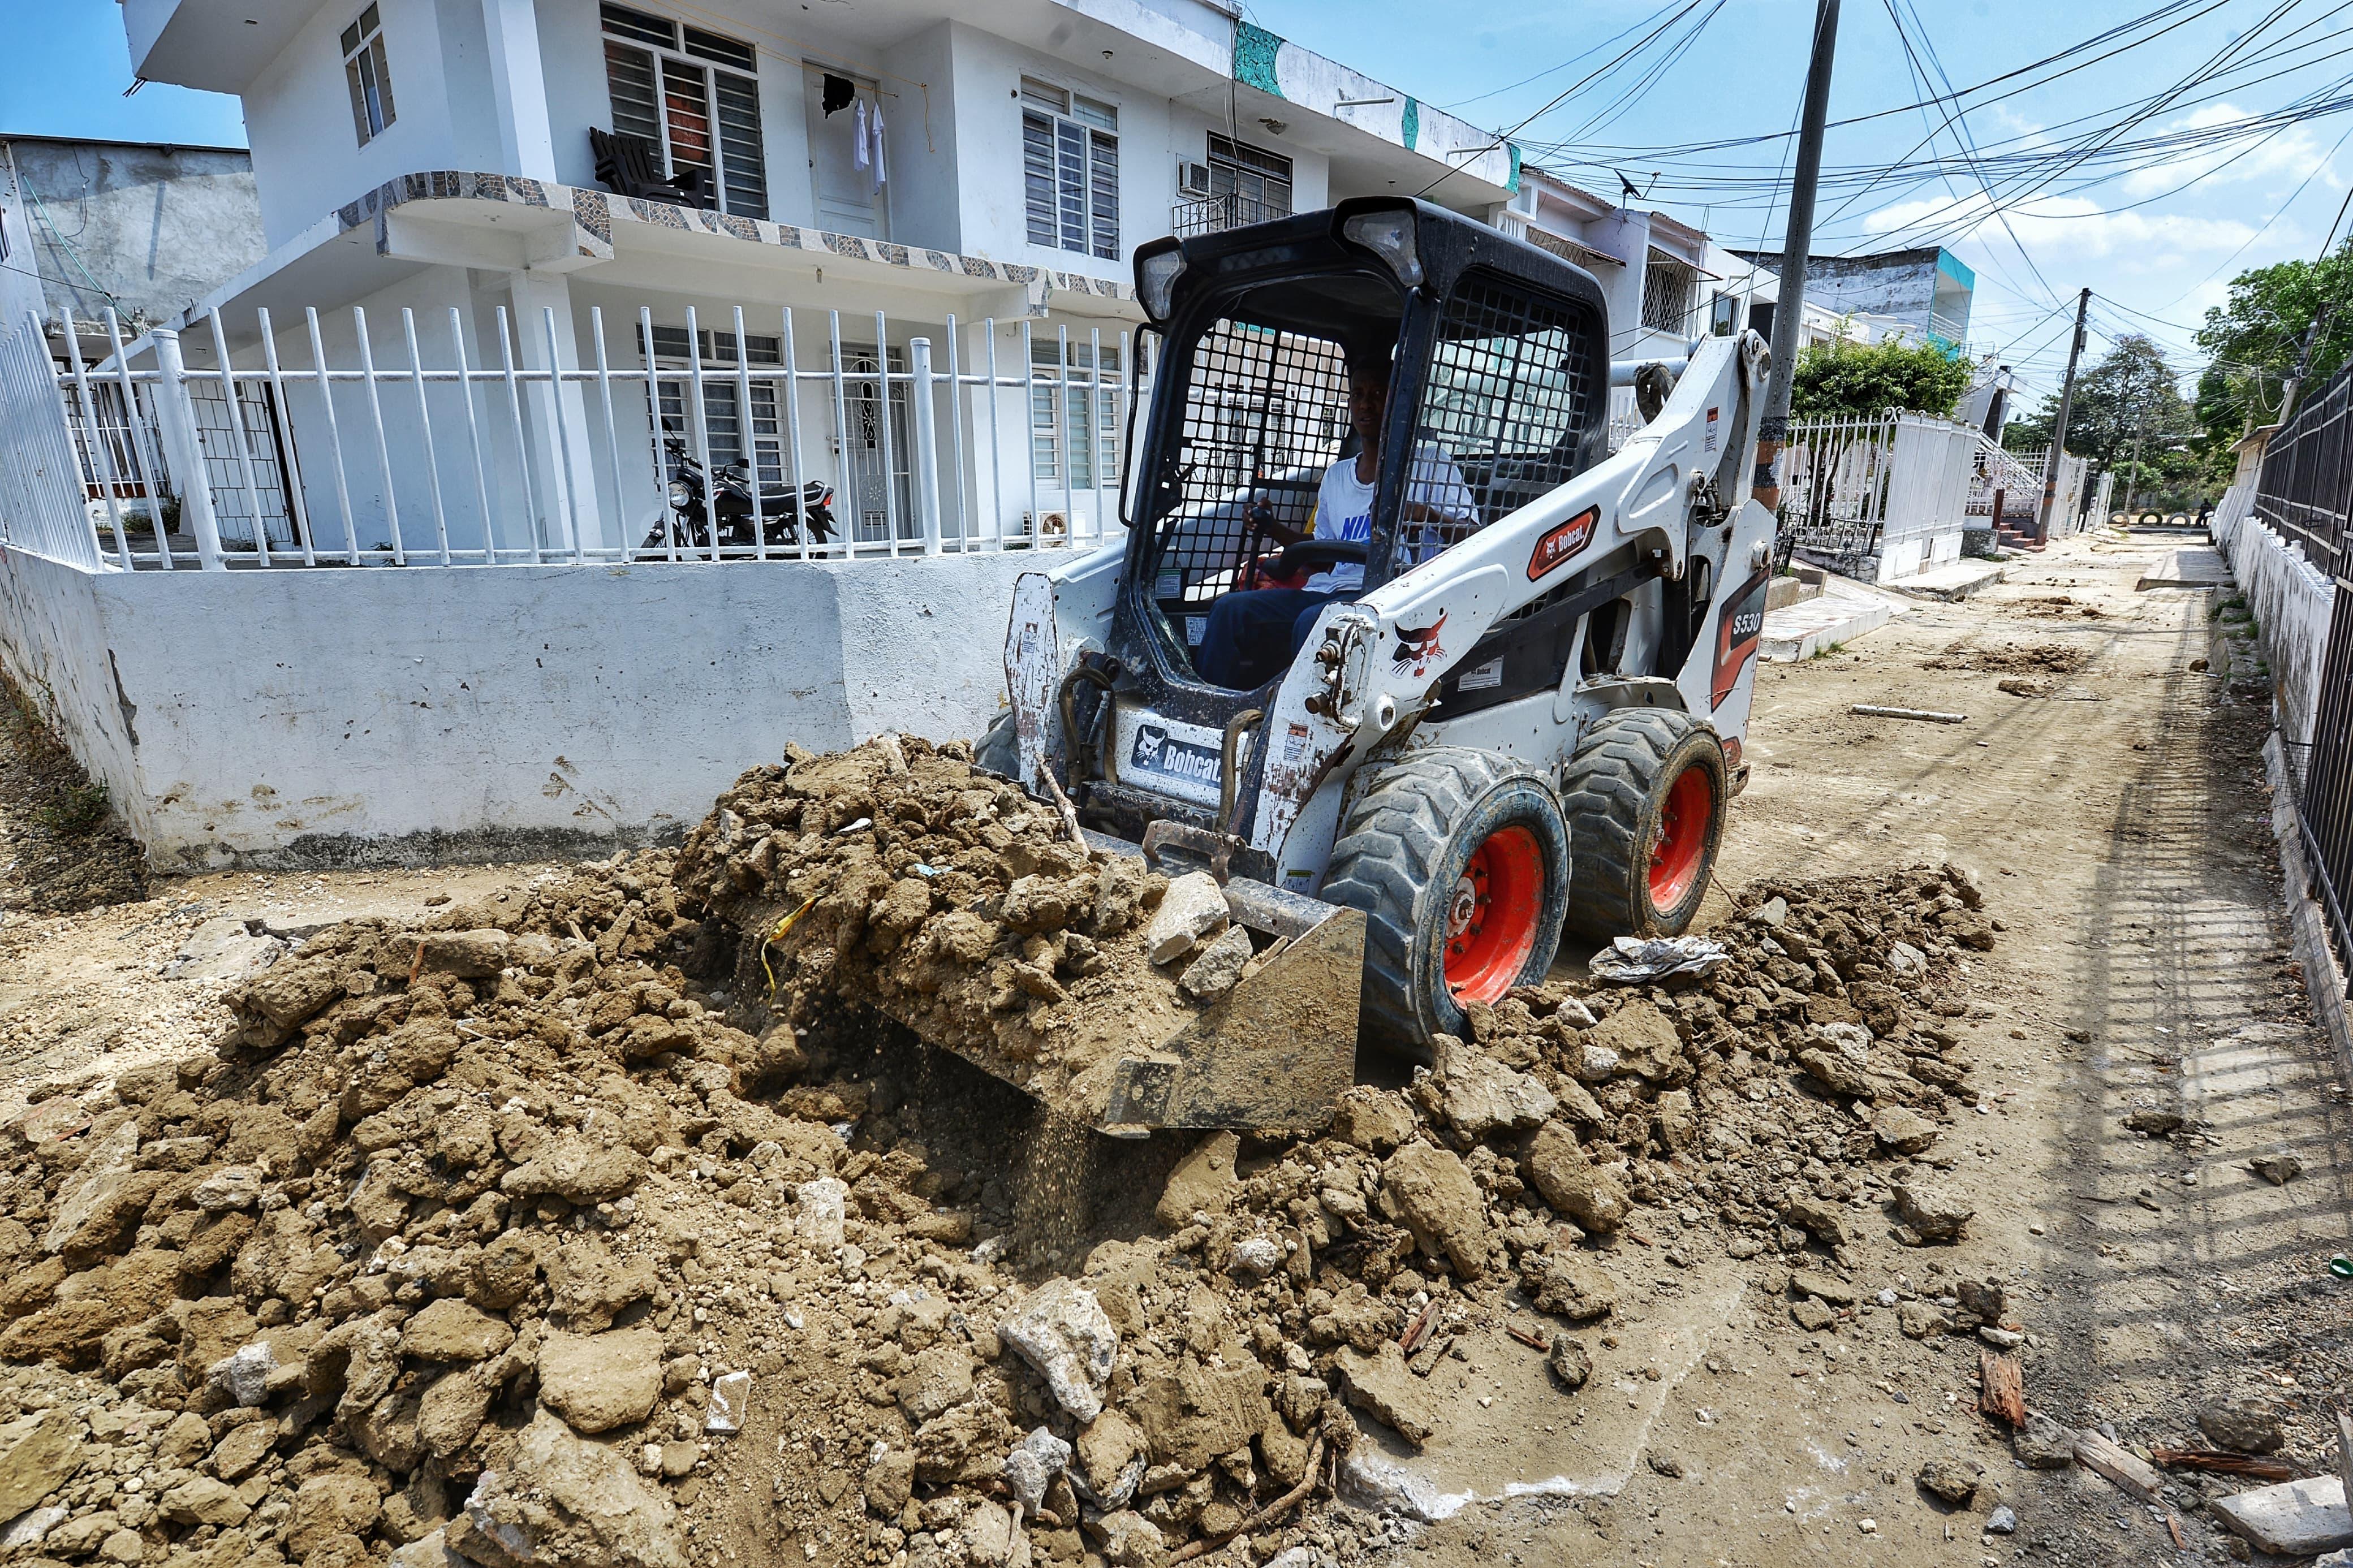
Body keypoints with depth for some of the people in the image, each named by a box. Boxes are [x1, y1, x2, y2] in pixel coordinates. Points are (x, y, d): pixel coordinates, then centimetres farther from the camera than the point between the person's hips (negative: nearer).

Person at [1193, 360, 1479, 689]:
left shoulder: (1429, 462, 7)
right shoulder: (1335, 476, 25)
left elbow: (1473, 536, -2)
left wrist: (1422, 514, -20)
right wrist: (1270, 526, 16)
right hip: (1326, 591, 6)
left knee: (1312, 621, -37)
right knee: (1230, 610, -14)